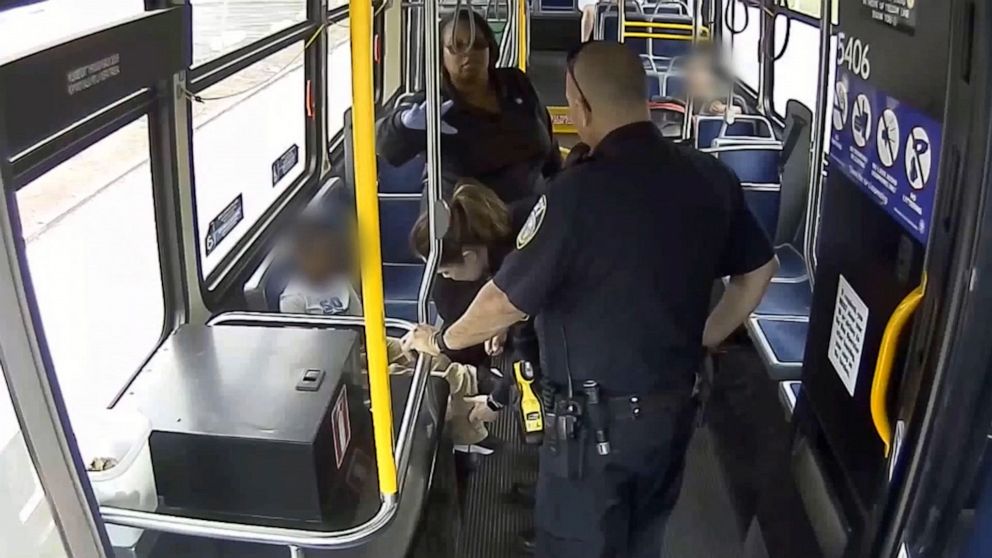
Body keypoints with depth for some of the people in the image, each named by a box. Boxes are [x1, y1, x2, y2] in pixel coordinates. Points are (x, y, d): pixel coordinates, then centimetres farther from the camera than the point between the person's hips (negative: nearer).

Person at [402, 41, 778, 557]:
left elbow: (506, 302, -16)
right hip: (676, 408, 7)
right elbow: (758, 270, 11)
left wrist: (440, 341, 2)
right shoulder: (711, 177, -2)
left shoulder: (579, 192, -23)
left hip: (598, 421, -6)